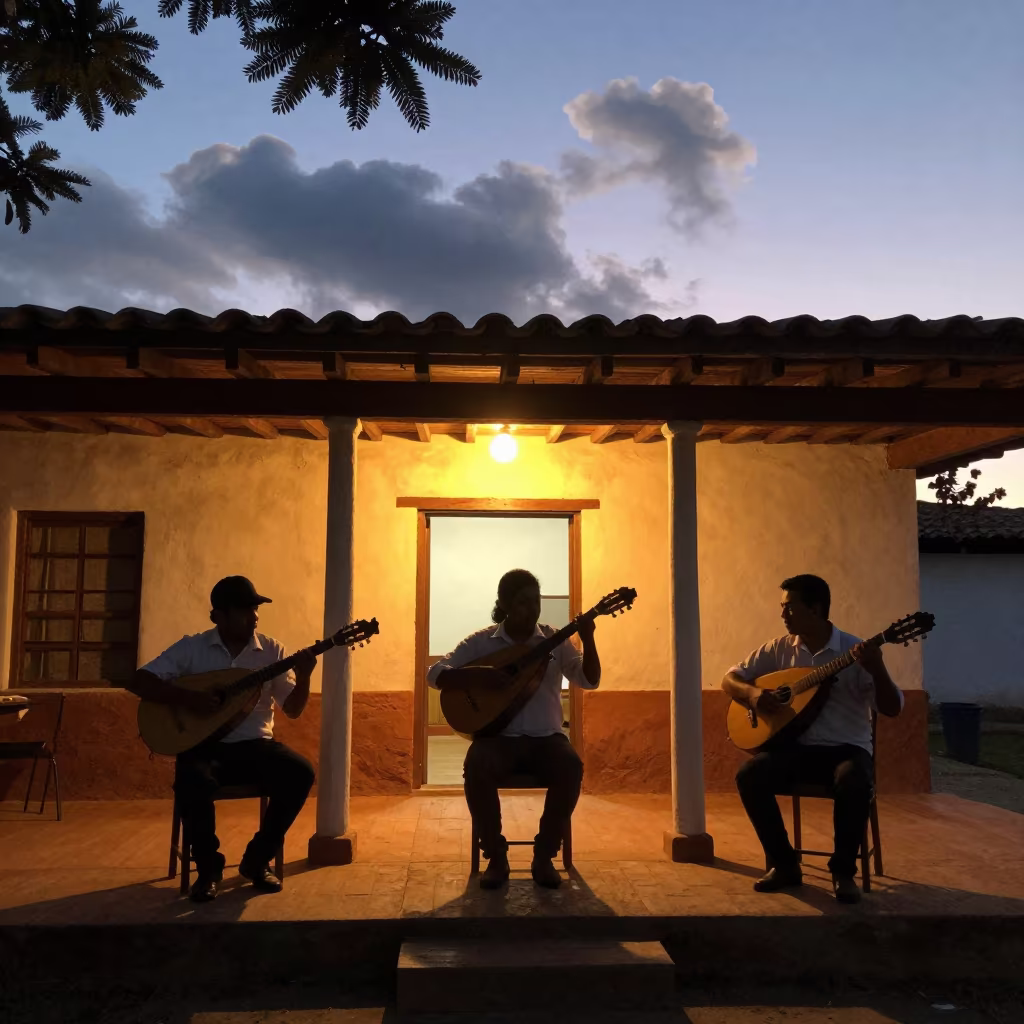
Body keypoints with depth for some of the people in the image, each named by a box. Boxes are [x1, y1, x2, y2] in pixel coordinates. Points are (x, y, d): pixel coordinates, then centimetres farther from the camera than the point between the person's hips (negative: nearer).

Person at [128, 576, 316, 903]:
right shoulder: (192, 647, -1)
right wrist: (186, 697, -20)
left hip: (255, 744, 2)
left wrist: (303, 676, -18)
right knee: (193, 781, -36)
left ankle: (257, 859, -3)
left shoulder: (271, 650, 4)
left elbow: (293, 709, 2)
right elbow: (138, 682, -6)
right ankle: (209, 866, -7)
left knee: (301, 773, -26)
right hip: (206, 745, -2)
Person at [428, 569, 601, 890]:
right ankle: (496, 857, -12)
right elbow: (436, 673, -3)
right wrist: (478, 675, -20)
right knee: (476, 768, -33)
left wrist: (588, 640, -19)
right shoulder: (481, 641, 2)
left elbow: (589, 681, -2)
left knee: (571, 768, -31)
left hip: (545, 737, 1)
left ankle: (544, 857, -12)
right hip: (498, 736, -1)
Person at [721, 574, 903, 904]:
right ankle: (784, 865, -5)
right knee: (749, 775, -25)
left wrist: (877, 669, -28)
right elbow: (730, 678, 8)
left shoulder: (856, 652, -5)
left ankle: (843, 871, -11)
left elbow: (892, 709, -10)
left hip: (846, 748, -3)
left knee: (854, 782, -37)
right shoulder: (779, 649, 4)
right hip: (796, 746, 3)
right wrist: (752, 693, -14)